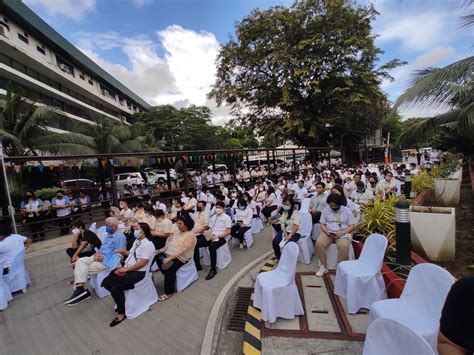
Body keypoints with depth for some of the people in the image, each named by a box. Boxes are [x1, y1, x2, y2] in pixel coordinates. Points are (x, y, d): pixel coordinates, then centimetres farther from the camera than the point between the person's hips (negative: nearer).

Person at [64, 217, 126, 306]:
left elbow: (118, 254, -19)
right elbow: (103, 246, 19)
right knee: (80, 261, -9)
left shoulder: (120, 237, -17)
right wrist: (97, 253, -1)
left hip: (107, 261, -10)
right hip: (99, 256, 10)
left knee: (84, 269, -15)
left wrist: (104, 258, -19)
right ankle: (79, 288, -17)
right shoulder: (109, 234, 16)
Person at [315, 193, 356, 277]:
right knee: (319, 243, -28)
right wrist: (327, 231, -17)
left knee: (344, 246, -35)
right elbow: (322, 224, 4)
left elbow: (352, 226, -2)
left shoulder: (347, 210, -1)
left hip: (343, 233, -1)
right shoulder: (326, 210, 3)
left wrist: (342, 232, -19)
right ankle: (323, 266, -12)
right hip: (328, 233, 2)